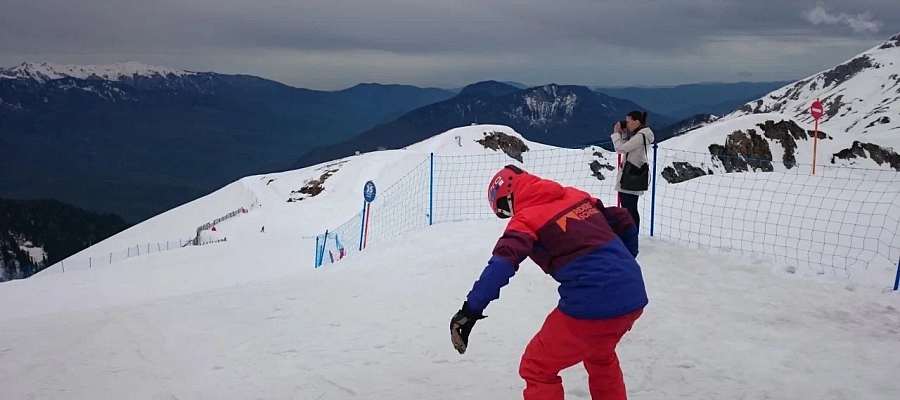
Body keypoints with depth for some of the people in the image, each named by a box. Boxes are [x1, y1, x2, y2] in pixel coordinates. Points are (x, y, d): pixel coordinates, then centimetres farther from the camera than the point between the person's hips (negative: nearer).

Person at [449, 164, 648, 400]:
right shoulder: (577, 196, 16)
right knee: (599, 354, 36)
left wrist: (471, 309, -24)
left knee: (537, 369, 10)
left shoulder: (527, 219, -5)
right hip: (633, 296, 8)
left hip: (592, 305, -8)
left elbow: (502, 263, -21)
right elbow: (624, 222, 24)